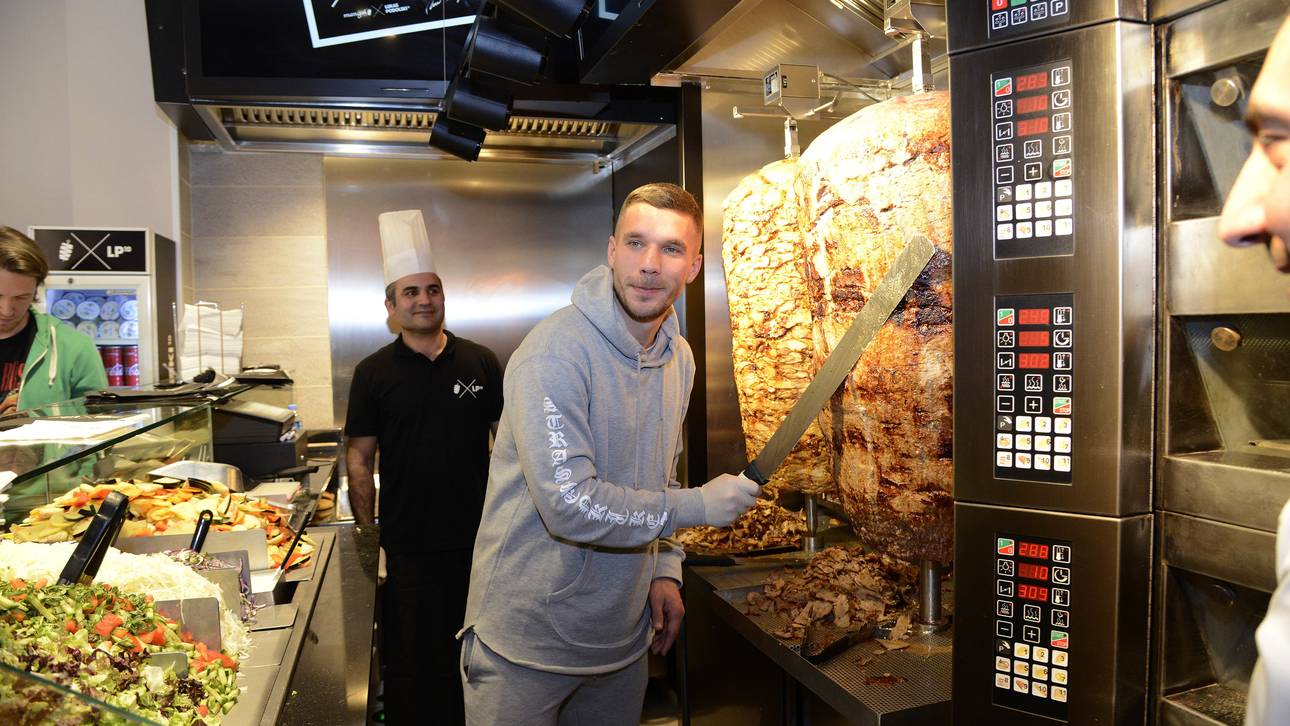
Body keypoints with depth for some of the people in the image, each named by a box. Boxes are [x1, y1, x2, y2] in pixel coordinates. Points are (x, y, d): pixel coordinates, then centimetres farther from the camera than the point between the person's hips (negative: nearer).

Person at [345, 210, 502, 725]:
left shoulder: (481, 363, 2)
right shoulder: (374, 373, -1)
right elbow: (359, 458, 1)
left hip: (479, 538, 1)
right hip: (407, 546, -1)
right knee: (412, 662, 10)